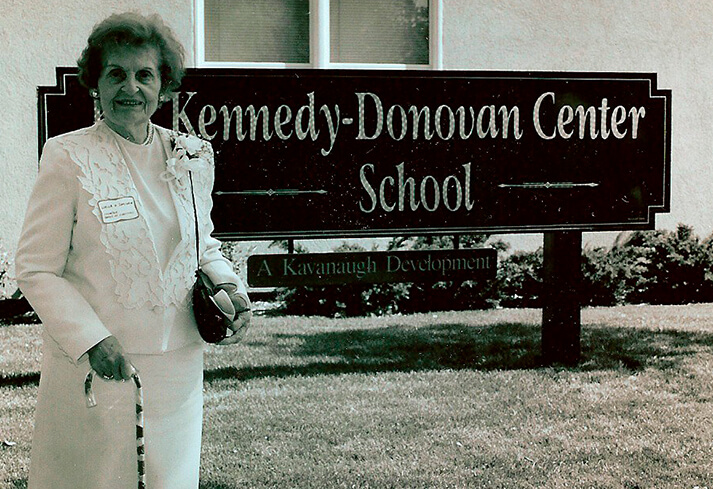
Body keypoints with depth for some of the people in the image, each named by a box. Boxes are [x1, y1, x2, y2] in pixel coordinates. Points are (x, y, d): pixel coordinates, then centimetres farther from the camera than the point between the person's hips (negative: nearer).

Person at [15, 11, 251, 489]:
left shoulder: (192, 156, 6)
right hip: (91, 367, -4)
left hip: (178, 365, 4)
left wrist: (228, 286, -2)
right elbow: (37, 270, -7)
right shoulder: (68, 157, -7)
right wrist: (92, 339, -18)